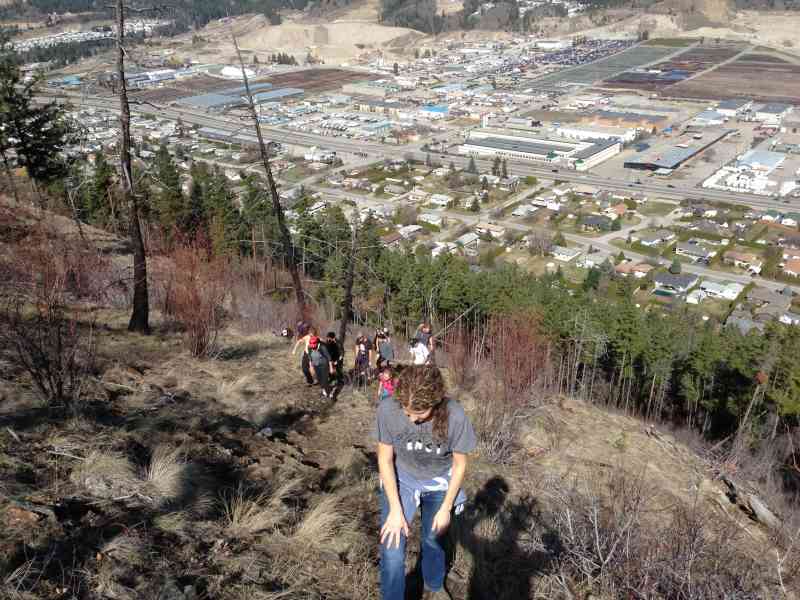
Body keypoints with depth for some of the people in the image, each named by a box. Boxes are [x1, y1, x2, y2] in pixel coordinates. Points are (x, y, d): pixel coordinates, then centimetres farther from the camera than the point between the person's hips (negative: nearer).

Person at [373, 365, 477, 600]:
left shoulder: (454, 416, -29)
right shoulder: (387, 409, -29)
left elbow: (460, 465, -11)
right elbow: (385, 459, -15)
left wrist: (446, 509, -7)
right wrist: (396, 510, -16)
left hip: (438, 482, 0)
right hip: (400, 478, 0)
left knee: (432, 541, 16)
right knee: (392, 551, -10)